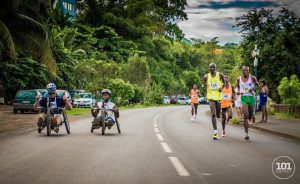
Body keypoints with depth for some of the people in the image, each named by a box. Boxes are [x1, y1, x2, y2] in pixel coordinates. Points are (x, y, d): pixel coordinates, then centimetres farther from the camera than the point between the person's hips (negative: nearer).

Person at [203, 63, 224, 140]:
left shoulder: (220, 75, -2)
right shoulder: (206, 77, 0)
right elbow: (204, 84, 13)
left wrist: (221, 87, -9)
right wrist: (205, 85, -11)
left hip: (219, 96, 1)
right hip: (211, 97, -1)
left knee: (218, 115, 10)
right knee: (213, 114, -16)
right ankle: (215, 132, -18)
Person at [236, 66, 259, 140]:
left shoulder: (252, 78, -3)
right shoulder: (239, 79, 2)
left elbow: (257, 84, 11)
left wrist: (253, 89, -9)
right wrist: (238, 91, -3)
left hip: (251, 97, 1)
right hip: (243, 98, -1)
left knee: (250, 115, 13)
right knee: (245, 116, -13)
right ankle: (246, 133, -11)